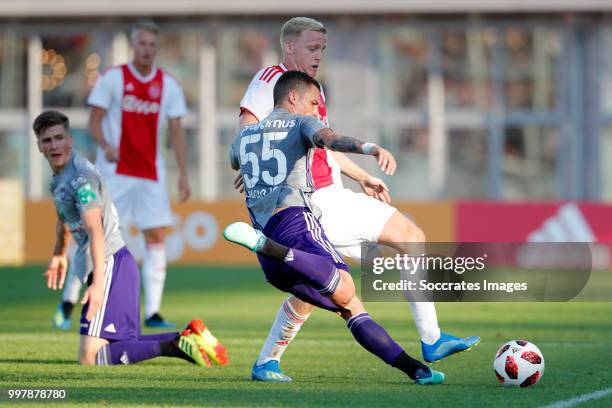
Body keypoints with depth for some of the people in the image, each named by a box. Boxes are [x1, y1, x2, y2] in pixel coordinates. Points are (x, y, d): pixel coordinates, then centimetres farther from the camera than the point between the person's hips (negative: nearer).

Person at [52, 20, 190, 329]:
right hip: (114, 172, -3)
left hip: (151, 175, 3)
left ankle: (152, 312, -2)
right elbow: (95, 121, -2)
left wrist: (183, 173, 0)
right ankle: (68, 301, 8)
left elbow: (176, 131, 8)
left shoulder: (168, 85, 7)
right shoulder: (112, 78, -2)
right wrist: (105, 145, -22)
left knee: (157, 236, -5)